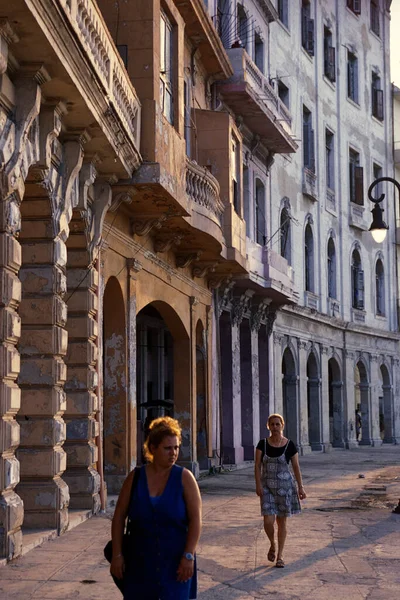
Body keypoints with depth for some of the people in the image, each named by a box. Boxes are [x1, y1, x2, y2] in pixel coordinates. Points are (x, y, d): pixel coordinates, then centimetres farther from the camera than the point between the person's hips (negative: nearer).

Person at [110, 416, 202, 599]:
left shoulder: (184, 478, -5)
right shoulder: (135, 478, 0)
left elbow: (195, 519, -8)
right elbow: (119, 517, 3)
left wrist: (189, 556, -15)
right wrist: (116, 555, -1)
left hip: (175, 562, -2)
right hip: (140, 562, 2)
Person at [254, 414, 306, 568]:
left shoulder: (289, 445, -3)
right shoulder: (262, 444, -1)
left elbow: (296, 467, 0)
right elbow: (257, 465, -1)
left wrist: (301, 487, -3)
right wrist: (258, 484, -11)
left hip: (285, 486, -1)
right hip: (267, 487, 1)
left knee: (281, 522, 5)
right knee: (268, 521, -9)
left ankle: (280, 555, 16)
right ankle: (272, 545, 21)